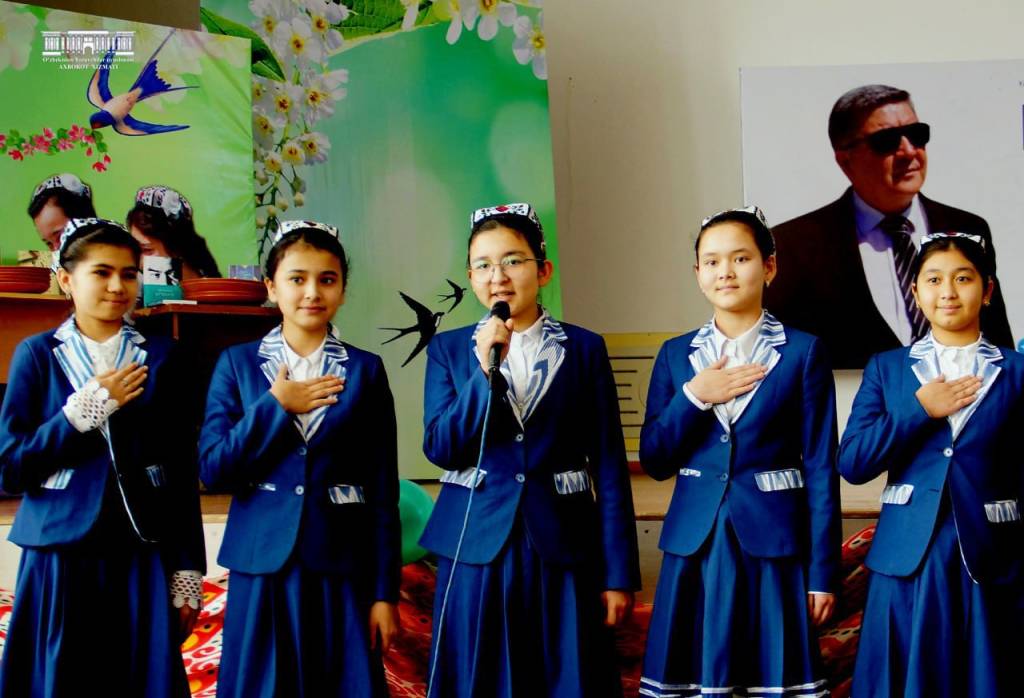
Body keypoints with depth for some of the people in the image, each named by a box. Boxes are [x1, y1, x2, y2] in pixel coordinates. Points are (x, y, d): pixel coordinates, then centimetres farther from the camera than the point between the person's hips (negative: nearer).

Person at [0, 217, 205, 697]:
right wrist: (87, 408, -13)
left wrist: (187, 574, 2)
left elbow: (182, 473, 5)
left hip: (143, 559, 1)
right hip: (60, 558, -1)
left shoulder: (159, 358, 5)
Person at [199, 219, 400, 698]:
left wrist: (385, 591, -1)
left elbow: (383, 490, 2)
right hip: (262, 567, 0)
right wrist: (275, 406, -12)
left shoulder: (365, 370, 3)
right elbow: (212, 470, -3)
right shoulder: (238, 363, 5)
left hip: (342, 570, 0)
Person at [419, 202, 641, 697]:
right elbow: (440, 449, -5)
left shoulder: (584, 349, 3)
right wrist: (485, 369, -16)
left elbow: (608, 465, 1)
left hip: (562, 549, 0)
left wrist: (618, 574, -2)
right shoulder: (447, 350, 6)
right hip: (477, 547, 1)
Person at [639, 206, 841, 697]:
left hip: (773, 548, -2)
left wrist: (823, 573, -5)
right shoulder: (676, 355, 7)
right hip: (696, 546, 3)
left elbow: (820, 468, -3)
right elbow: (654, 462, 5)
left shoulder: (802, 352, -1)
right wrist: (693, 397, -10)